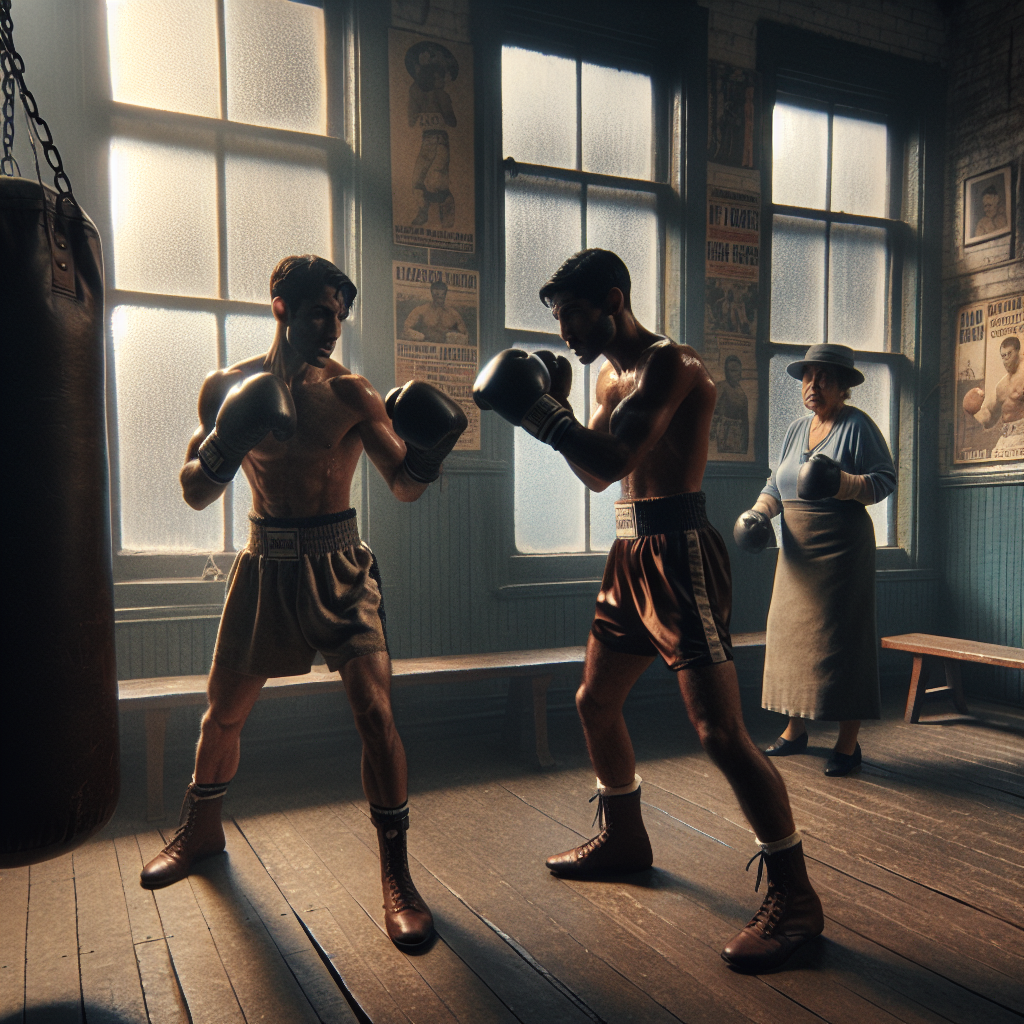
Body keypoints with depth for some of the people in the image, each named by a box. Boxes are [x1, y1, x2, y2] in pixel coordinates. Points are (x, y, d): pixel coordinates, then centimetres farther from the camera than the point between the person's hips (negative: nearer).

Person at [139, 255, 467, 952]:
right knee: (224, 710, 15)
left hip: (338, 564, -2)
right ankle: (201, 830, 43)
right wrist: (224, 445, -21)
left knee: (375, 712, -13)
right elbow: (196, 494, -1)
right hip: (266, 562, 3)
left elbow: (404, 487, -11)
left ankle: (396, 873, 1)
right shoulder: (230, 389, -2)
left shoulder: (350, 393, -7)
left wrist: (426, 458, -33)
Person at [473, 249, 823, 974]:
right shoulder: (611, 376, 15)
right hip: (631, 554, 10)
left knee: (720, 732, -9)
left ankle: (794, 896, 6)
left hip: (678, 552, -10)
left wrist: (537, 409, -17)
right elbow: (596, 475, 17)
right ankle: (625, 838, 38)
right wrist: (553, 409, 6)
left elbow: (614, 460, -26)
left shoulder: (669, 363, -13)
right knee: (596, 702, 18)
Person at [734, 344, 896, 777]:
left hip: (841, 548, -7)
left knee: (840, 638, -5)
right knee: (791, 633, 9)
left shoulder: (858, 426, -6)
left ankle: (848, 743, 5)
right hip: (798, 550, 7)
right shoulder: (796, 429, 15)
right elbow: (777, 483, 19)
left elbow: (885, 480, -10)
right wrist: (758, 512, 2)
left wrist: (841, 484, -25)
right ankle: (795, 730, 22)